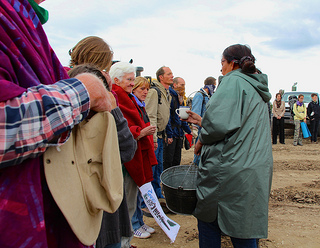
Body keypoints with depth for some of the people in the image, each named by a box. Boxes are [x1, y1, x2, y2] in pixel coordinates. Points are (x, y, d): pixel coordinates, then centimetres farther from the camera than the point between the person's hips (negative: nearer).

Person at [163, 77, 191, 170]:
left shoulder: (178, 98, 18)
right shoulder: (169, 96, -11)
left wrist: (188, 131, 22)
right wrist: (169, 134, -22)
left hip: (178, 134, 9)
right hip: (171, 134, -9)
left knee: (177, 161, 13)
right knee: (168, 162, -3)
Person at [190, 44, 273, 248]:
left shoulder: (233, 80, -9)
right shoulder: (257, 89, 19)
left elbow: (220, 123, -23)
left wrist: (202, 140, -4)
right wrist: (202, 121, 23)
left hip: (230, 168, -9)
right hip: (257, 168, 9)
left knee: (209, 222, 9)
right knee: (245, 229, 16)